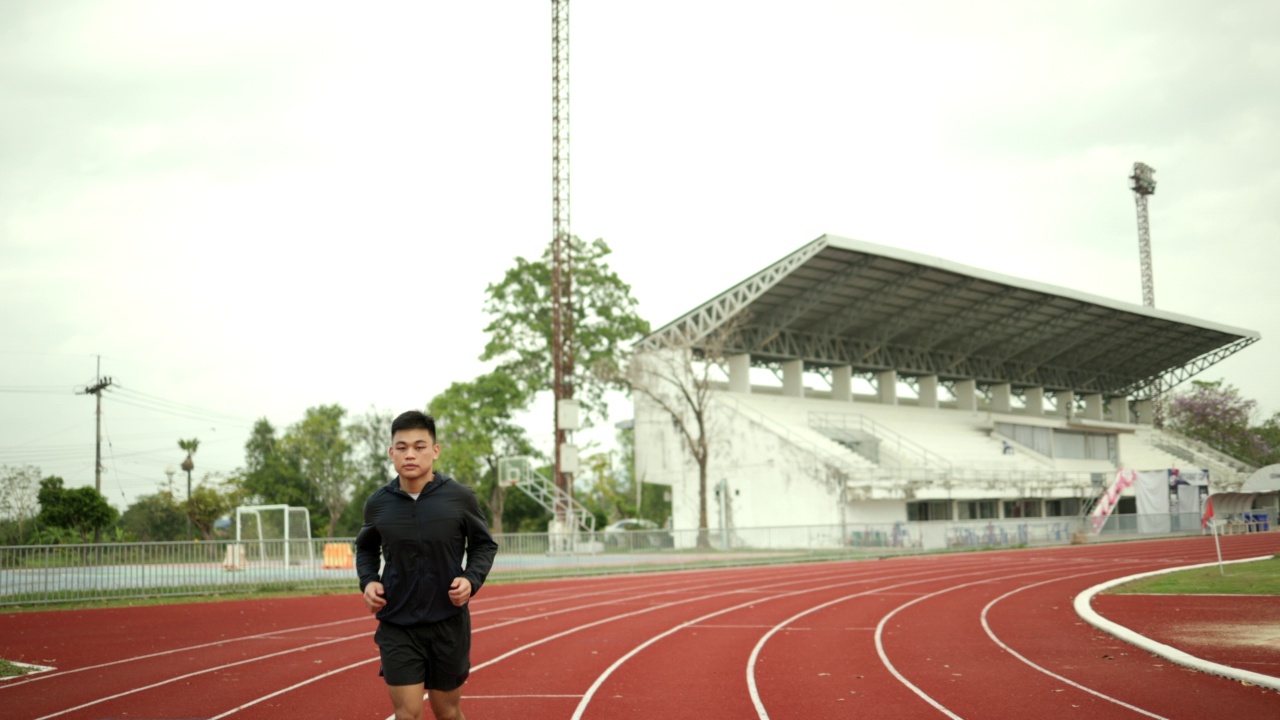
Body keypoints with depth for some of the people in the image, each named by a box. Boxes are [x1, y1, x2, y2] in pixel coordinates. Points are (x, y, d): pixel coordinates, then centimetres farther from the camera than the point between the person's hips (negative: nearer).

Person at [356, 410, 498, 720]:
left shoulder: (460, 497, -8)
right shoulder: (378, 503, -3)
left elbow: (484, 544, 6)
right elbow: (365, 548, 16)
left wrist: (472, 579, -12)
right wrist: (368, 581, -3)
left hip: (449, 624, -1)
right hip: (397, 627, 1)